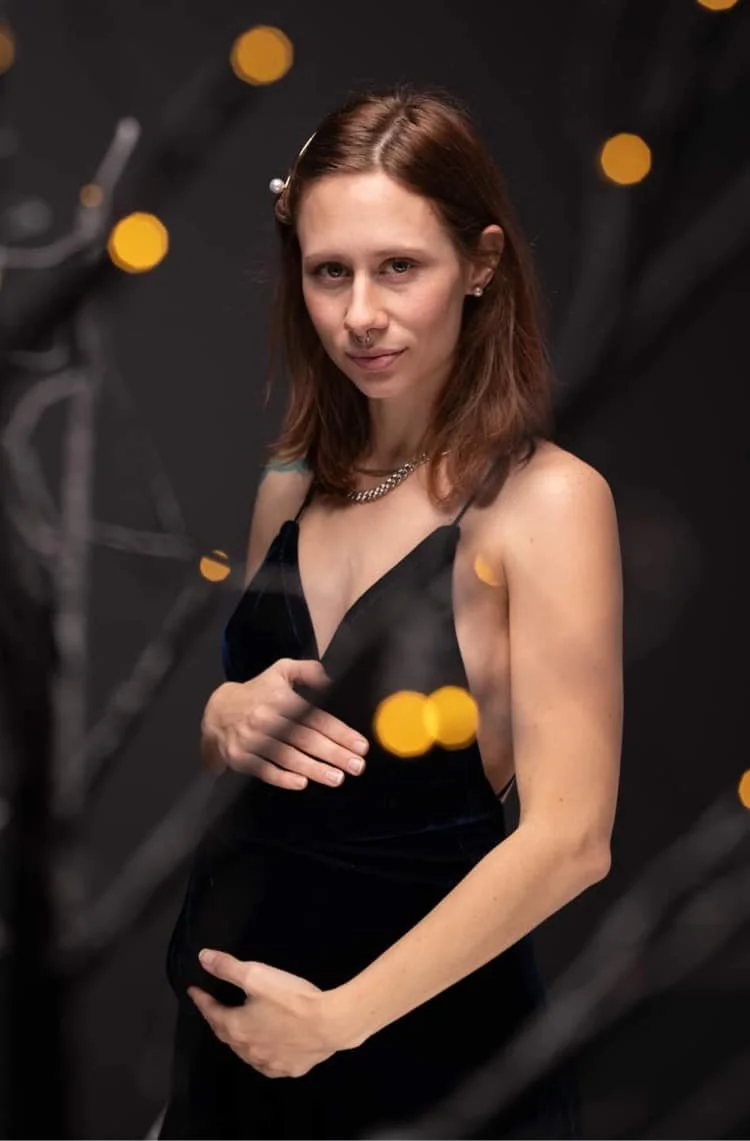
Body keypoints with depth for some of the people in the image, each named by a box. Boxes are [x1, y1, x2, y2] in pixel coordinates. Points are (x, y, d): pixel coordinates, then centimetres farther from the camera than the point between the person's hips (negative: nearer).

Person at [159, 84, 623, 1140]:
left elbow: (569, 839, -20)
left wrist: (338, 1015, -17)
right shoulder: (293, 485, 1)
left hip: (426, 1021, -5)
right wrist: (229, 718, -9)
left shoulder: (547, 498, -16)